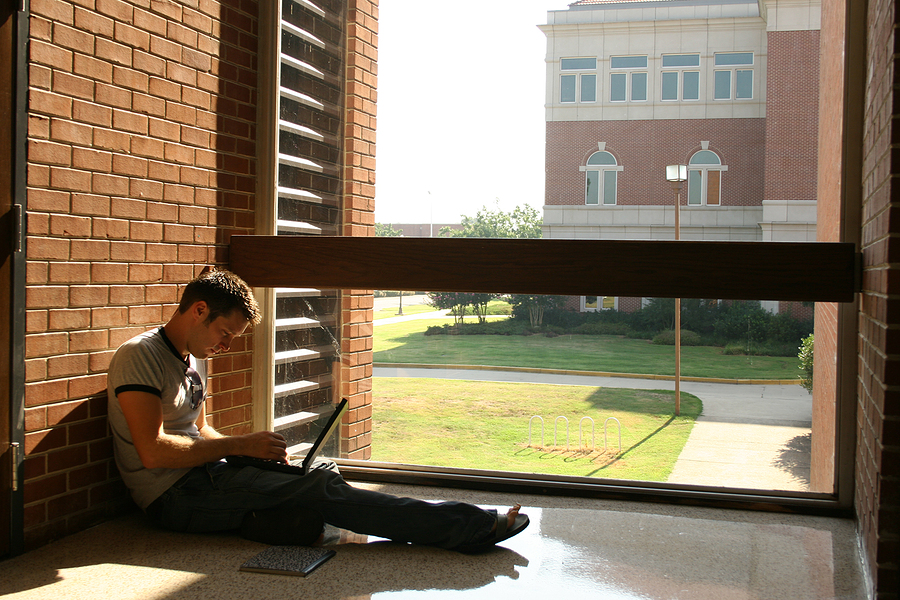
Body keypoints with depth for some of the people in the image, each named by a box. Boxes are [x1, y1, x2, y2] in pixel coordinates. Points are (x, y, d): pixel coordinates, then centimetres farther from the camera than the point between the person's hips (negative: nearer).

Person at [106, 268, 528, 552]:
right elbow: (153, 451, -21)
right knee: (319, 490, -22)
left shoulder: (194, 360, 17)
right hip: (174, 495, -10)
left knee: (322, 472, -11)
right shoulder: (139, 357, -12)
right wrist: (239, 445, -15)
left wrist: (253, 451, 3)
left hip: (203, 476, 10)